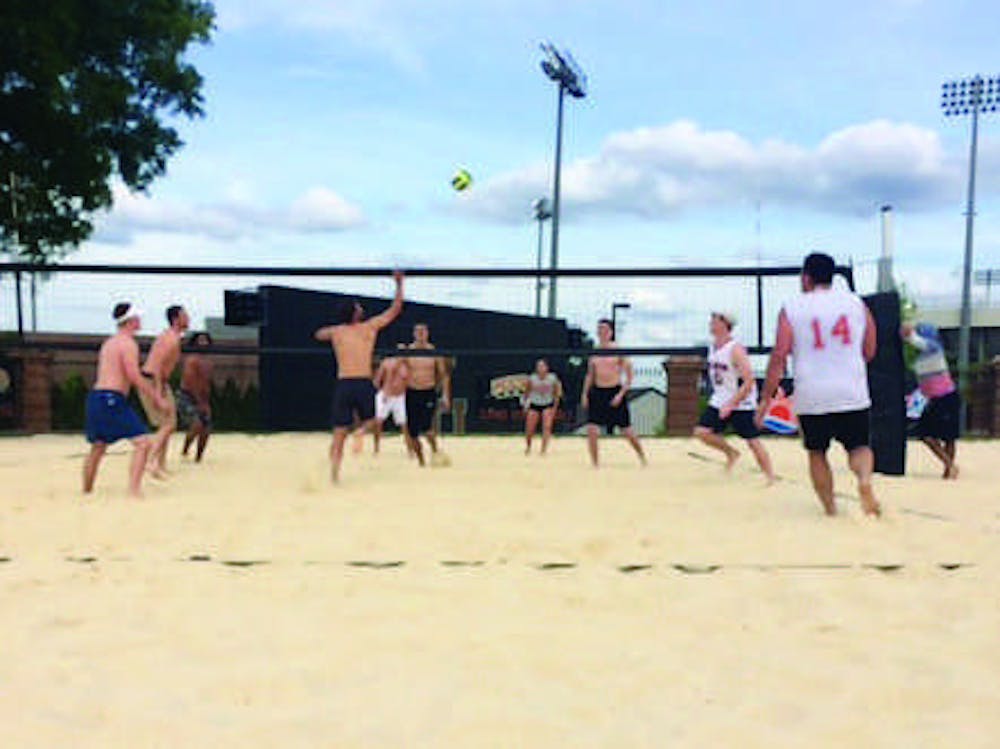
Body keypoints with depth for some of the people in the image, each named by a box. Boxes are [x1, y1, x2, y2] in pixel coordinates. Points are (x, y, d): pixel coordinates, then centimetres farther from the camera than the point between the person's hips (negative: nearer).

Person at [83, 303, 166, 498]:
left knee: (98, 447, 23)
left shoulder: (109, 342, 20)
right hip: (112, 399, -10)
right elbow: (134, 377, -15)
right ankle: (134, 490, -21)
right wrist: (156, 397, -8)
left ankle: (86, 491, 34)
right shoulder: (128, 343, -8)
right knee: (143, 442, -12)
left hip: (95, 396, 10)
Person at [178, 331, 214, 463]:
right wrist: (200, 402, -18)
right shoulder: (192, 359, -13)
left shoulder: (208, 364, 12)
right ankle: (184, 451, -6)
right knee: (197, 425, -26)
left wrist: (207, 404, 10)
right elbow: (190, 382, -17)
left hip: (202, 401, 8)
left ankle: (198, 459, 13)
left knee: (206, 430, 1)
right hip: (187, 398, -8)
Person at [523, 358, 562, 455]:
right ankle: (528, 447, 31)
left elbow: (557, 393, -2)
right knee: (529, 429, 1)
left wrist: (555, 407, -4)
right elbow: (527, 392, 2)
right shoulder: (532, 379, -14)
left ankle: (543, 449, -11)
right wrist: (525, 405, 3)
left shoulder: (552, 378, -14)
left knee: (547, 427, -18)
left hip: (548, 405, 0)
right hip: (534, 404, 1)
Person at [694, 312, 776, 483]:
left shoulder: (735, 349, -20)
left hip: (741, 404, -7)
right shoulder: (713, 347, 5)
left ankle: (770, 476, 11)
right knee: (702, 432, -5)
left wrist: (731, 404, -27)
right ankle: (731, 453, 17)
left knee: (753, 442, -2)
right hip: (719, 401, 7)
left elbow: (749, 382, -24)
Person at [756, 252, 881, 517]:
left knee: (817, 453, 16)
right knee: (860, 447, 13)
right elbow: (870, 352, 12)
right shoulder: (856, 303, 7)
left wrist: (766, 398, -2)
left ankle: (830, 507, 15)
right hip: (852, 394, 1)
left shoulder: (791, 309, -1)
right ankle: (864, 480, -17)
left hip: (812, 397, -1)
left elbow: (779, 357, -6)